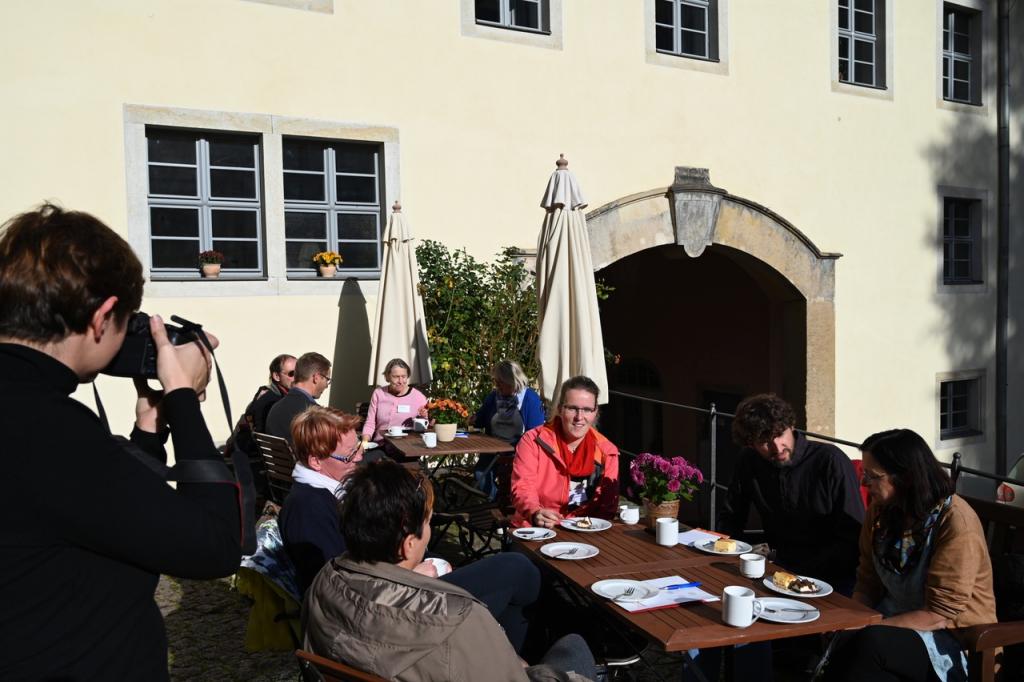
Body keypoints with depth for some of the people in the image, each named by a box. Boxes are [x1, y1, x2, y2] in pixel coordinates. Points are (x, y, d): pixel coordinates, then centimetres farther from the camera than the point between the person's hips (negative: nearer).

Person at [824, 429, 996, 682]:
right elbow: (867, 584, 7)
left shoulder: (957, 523, -19)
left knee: (869, 644, -34)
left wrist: (864, 631, -23)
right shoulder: (881, 510, 1)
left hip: (958, 639, -4)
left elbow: (940, 614, -19)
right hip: (901, 623, 5)